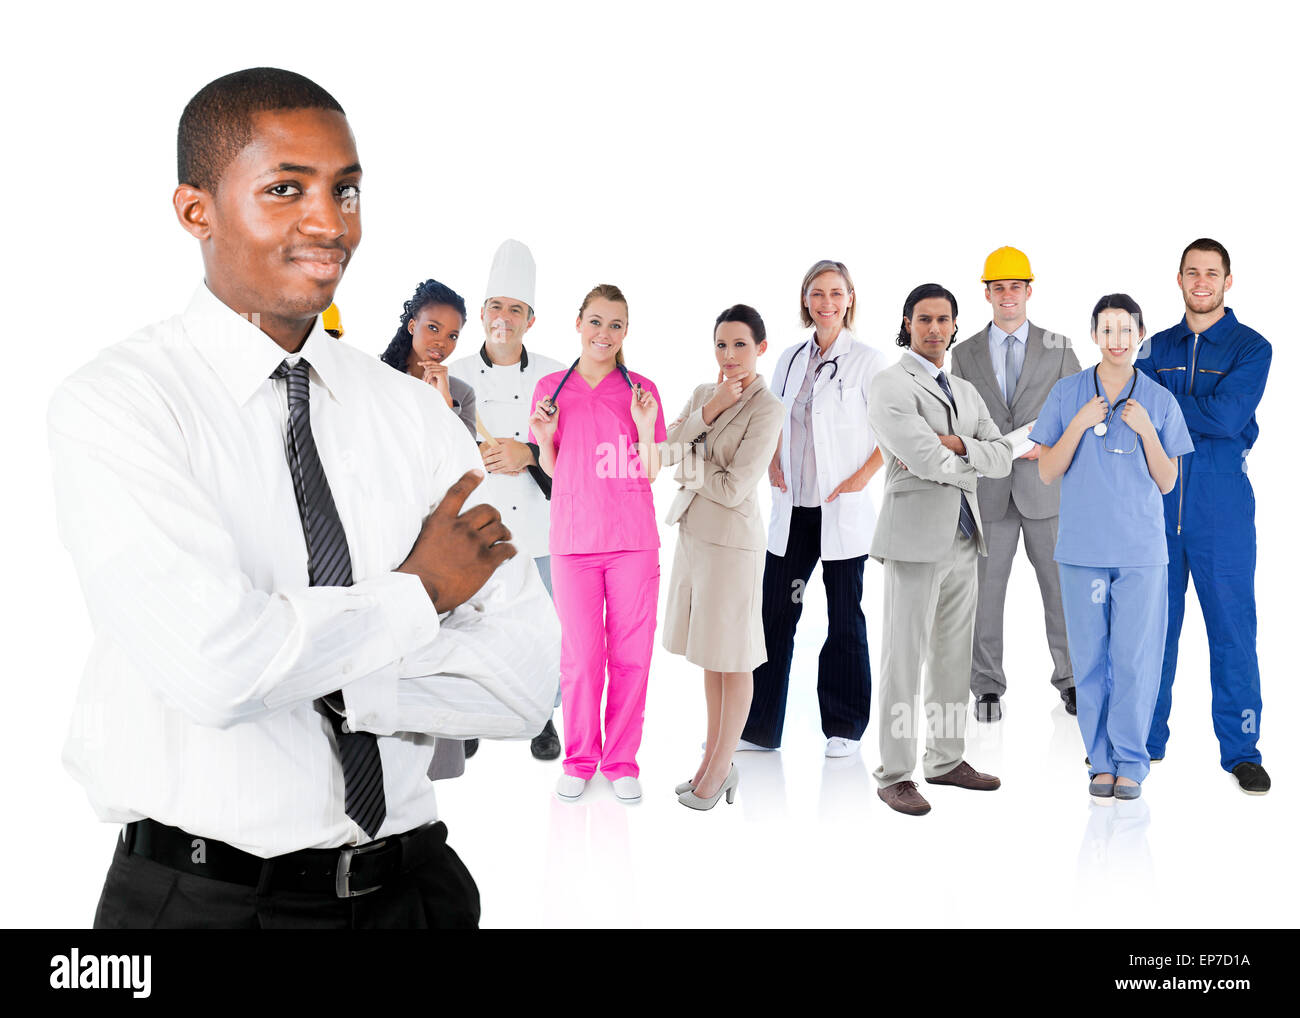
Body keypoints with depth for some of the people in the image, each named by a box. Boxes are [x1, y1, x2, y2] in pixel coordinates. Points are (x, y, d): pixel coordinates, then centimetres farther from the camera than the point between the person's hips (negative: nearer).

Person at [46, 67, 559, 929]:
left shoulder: (416, 414, 0)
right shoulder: (112, 405, -11)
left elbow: (526, 680, -7)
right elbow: (214, 667, -25)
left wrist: (309, 660, -18)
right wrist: (419, 593, -12)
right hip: (202, 895, -3)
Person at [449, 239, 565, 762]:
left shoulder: (556, 378, 3)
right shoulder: (454, 376, 4)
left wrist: (527, 454, -15)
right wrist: (479, 455, -15)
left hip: (539, 528, 0)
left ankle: (542, 717, 26)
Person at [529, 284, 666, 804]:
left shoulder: (641, 390, 5)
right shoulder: (552, 388, 6)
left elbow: (650, 473, 5)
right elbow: (551, 469, 13)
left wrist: (645, 429, -11)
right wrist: (545, 434, -6)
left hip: (634, 540, 0)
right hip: (574, 538, 0)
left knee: (630, 654, 3)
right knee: (580, 655, 2)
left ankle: (621, 760, 18)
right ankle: (579, 760, 19)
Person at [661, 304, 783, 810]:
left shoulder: (767, 408, -13)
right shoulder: (702, 394, 9)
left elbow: (734, 489, -18)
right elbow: (664, 451, -4)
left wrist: (687, 464, -5)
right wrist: (708, 411, -13)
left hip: (731, 540, -7)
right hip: (693, 532, 7)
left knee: (732, 658, 5)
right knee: (709, 652, 15)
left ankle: (719, 769, 17)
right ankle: (714, 761, 28)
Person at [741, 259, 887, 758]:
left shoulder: (867, 360, -4)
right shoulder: (790, 359, 10)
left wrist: (862, 477, -12)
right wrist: (773, 465, 7)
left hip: (843, 509, -4)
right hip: (792, 509, 4)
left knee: (844, 617, 5)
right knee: (774, 612, 5)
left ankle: (844, 727, 17)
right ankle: (757, 726, 14)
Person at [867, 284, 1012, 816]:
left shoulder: (966, 391, 19)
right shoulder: (891, 384, -6)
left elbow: (1002, 457, 8)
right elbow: (925, 460, -17)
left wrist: (956, 445, -10)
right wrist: (970, 466, 1)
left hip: (963, 538, 8)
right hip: (916, 538, -7)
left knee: (954, 657, 13)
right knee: (904, 659, -4)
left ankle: (947, 760, 24)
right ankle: (894, 775, 3)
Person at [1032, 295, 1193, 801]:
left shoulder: (1159, 401, 4)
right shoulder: (1066, 394, 4)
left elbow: (1167, 483, 5)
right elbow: (1047, 472, 2)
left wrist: (1146, 432, -9)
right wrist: (1079, 424, -11)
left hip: (1141, 550, 0)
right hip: (1082, 549, 0)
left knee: (1135, 660, 0)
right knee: (1090, 659, 4)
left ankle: (1131, 762, 13)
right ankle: (1101, 759, 16)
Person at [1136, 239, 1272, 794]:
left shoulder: (1251, 348, 0)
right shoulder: (1157, 347, 12)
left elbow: (1225, 417, -15)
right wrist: (1197, 413, -11)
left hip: (1221, 504, -3)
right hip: (1157, 500, 3)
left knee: (1232, 626, 0)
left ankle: (1241, 748, 11)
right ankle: (1144, 738, 20)